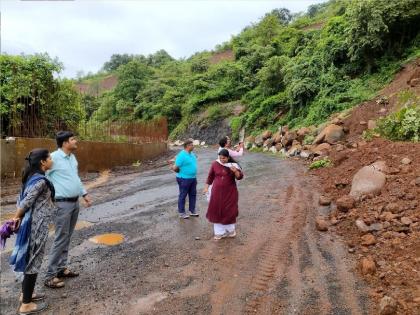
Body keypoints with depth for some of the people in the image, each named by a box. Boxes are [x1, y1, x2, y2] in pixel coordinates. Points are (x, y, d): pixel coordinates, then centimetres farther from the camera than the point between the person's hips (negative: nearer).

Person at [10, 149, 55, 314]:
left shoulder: (33, 177, 8)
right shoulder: (40, 180, -21)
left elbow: (22, 200, 10)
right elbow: (25, 202, -19)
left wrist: (18, 217, 8)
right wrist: (16, 218, -4)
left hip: (33, 223, 9)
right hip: (37, 226, -9)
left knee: (30, 260, 21)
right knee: (33, 262, 2)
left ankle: (26, 294, 36)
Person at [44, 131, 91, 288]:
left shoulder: (72, 157, 9)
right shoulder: (54, 157, -16)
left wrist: (84, 193, 20)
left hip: (75, 202, 8)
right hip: (62, 204, -8)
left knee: (67, 238, 15)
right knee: (61, 239, -4)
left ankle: (61, 268, 27)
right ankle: (50, 275, 6)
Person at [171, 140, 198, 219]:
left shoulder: (192, 154, 8)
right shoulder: (182, 155, -20)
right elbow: (176, 167, -18)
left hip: (193, 178, 8)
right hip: (184, 179, -8)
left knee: (193, 194, 15)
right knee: (183, 196, 5)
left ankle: (192, 211, 29)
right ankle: (181, 213, 18)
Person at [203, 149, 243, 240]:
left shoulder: (233, 165, -7)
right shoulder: (215, 164, -4)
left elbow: (240, 177, -10)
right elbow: (210, 176, 6)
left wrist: (235, 171, -29)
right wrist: (206, 187, 6)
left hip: (230, 192, -1)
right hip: (217, 192, 2)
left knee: (229, 211, 6)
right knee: (217, 212, 6)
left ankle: (230, 230, 28)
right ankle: (219, 232, 20)